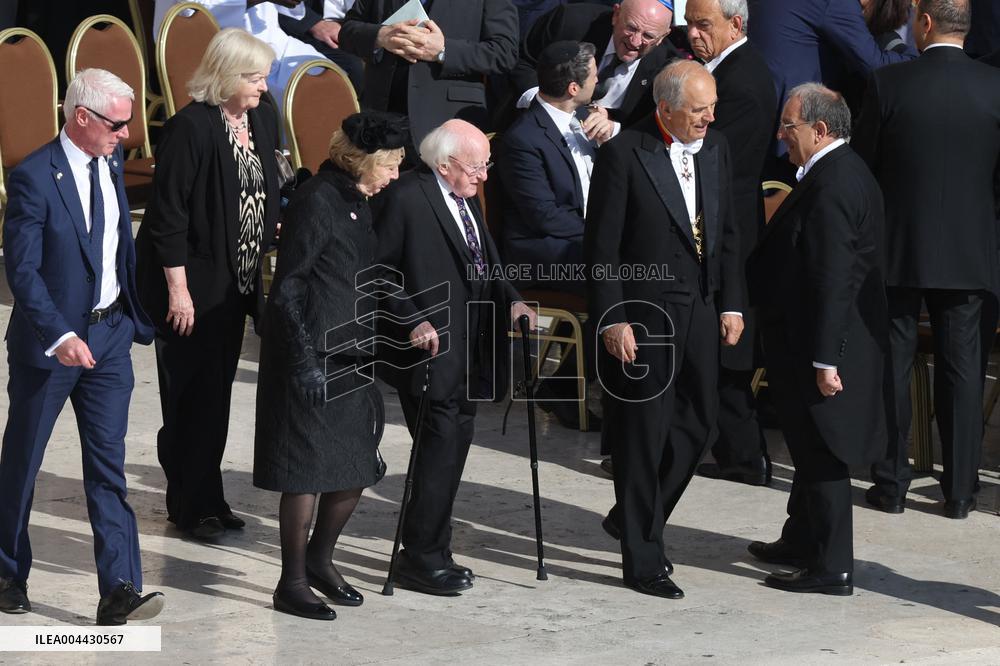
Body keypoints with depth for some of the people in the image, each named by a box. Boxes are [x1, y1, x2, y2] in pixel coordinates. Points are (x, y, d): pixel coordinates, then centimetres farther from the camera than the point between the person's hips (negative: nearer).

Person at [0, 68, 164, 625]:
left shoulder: (112, 162, 4)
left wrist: (137, 314, 13)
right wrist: (60, 336, -27)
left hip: (110, 334, 5)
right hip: (50, 339, -5)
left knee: (108, 464, -1)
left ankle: (120, 589, -5)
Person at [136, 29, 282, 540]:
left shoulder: (262, 119, 4)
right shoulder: (190, 128, -19)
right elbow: (168, 215, -18)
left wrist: (263, 257, 13)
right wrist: (178, 290, -19)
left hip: (236, 281, 7)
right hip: (191, 281, -7)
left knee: (217, 389, 14)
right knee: (193, 392, 1)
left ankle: (206, 499, 23)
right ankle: (191, 504, 12)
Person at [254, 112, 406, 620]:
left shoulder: (356, 202, 12)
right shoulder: (316, 202, -15)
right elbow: (287, 287, -16)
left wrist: (372, 349, 19)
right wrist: (306, 359, -20)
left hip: (350, 358, 9)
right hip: (313, 358, -9)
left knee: (356, 467, 13)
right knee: (307, 470, -2)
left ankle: (320, 560, 31)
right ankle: (293, 583, 9)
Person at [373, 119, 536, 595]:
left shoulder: (466, 200, 14)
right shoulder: (405, 198, -14)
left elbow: (485, 263, 22)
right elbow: (376, 270, -14)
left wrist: (509, 300, 5)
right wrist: (412, 321, -20)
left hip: (467, 352, 9)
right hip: (429, 349, -9)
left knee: (456, 444, 10)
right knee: (441, 445, -9)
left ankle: (431, 551, 20)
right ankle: (421, 559, 0)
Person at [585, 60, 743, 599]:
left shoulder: (715, 149, 7)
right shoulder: (623, 154, -12)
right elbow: (601, 246, -11)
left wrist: (731, 304, 9)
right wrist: (611, 319, -15)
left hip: (700, 310, 7)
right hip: (644, 314, -6)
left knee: (697, 423, 11)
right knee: (645, 434, -1)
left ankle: (634, 519, 32)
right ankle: (642, 560, 8)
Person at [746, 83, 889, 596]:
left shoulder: (830, 187, -22)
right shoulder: (845, 172, 10)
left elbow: (831, 280, -26)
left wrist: (824, 360, -25)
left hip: (823, 342, -10)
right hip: (822, 343, 10)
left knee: (820, 454, -2)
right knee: (812, 451, 21)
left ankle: (832, 569, 5)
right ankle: (802, 542, 34)